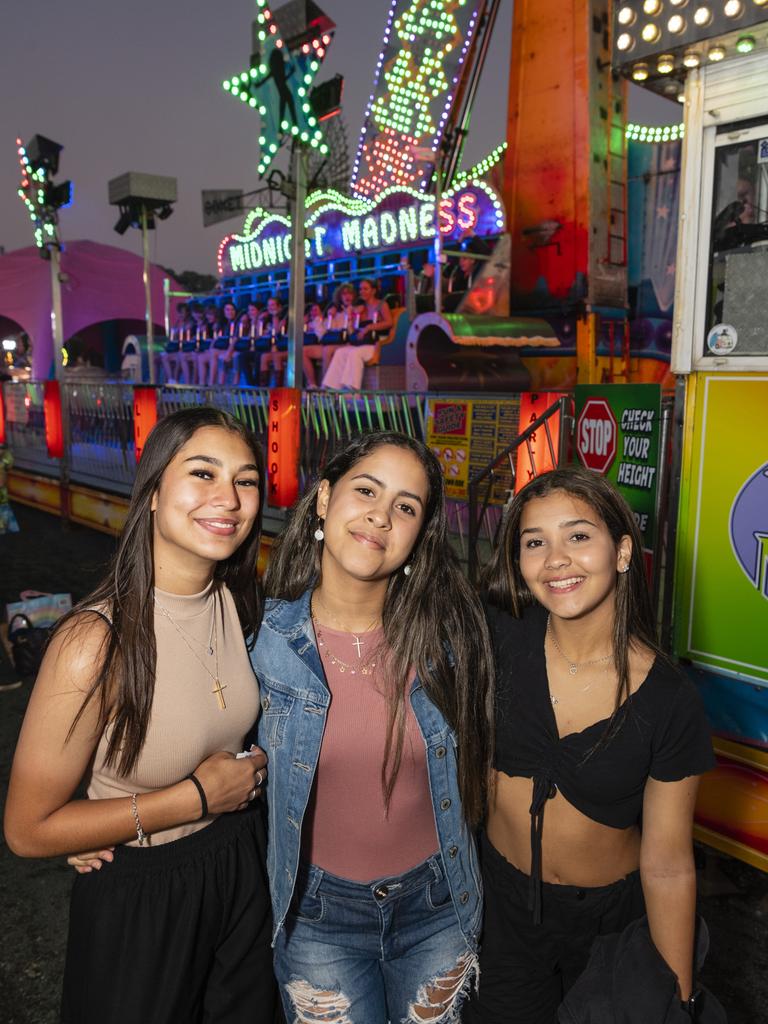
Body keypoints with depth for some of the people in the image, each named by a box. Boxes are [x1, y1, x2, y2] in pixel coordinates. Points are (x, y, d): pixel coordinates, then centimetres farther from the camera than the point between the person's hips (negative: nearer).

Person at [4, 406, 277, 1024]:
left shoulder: (237, 602, -10)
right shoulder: (95, 643, -30)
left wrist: (247, 769, -7)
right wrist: (195, 798, -21)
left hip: (241, 864, 6)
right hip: (139, 899, -5)